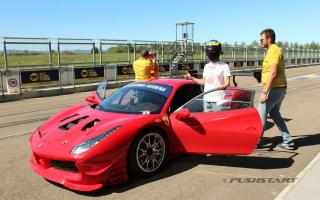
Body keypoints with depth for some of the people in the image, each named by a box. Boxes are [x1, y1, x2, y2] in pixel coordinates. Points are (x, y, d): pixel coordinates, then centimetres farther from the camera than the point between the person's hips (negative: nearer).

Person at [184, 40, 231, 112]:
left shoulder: (224, 66, -3)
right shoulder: (207, 66, 17)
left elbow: (227, 82, -11)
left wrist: (223, 85, -33)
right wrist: (191, 78, 18)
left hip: (218, 100, -6)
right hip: (206, 99, 6)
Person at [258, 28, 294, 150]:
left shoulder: (273, 51, -15)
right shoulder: (275, 50, 17)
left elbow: (273, 73, -24)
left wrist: (265, 92, -25)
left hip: (274, 88, -10)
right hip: (280, 88, 10)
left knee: (261, 114, -1)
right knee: (274, 114, 17)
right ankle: (288, 141, 20)